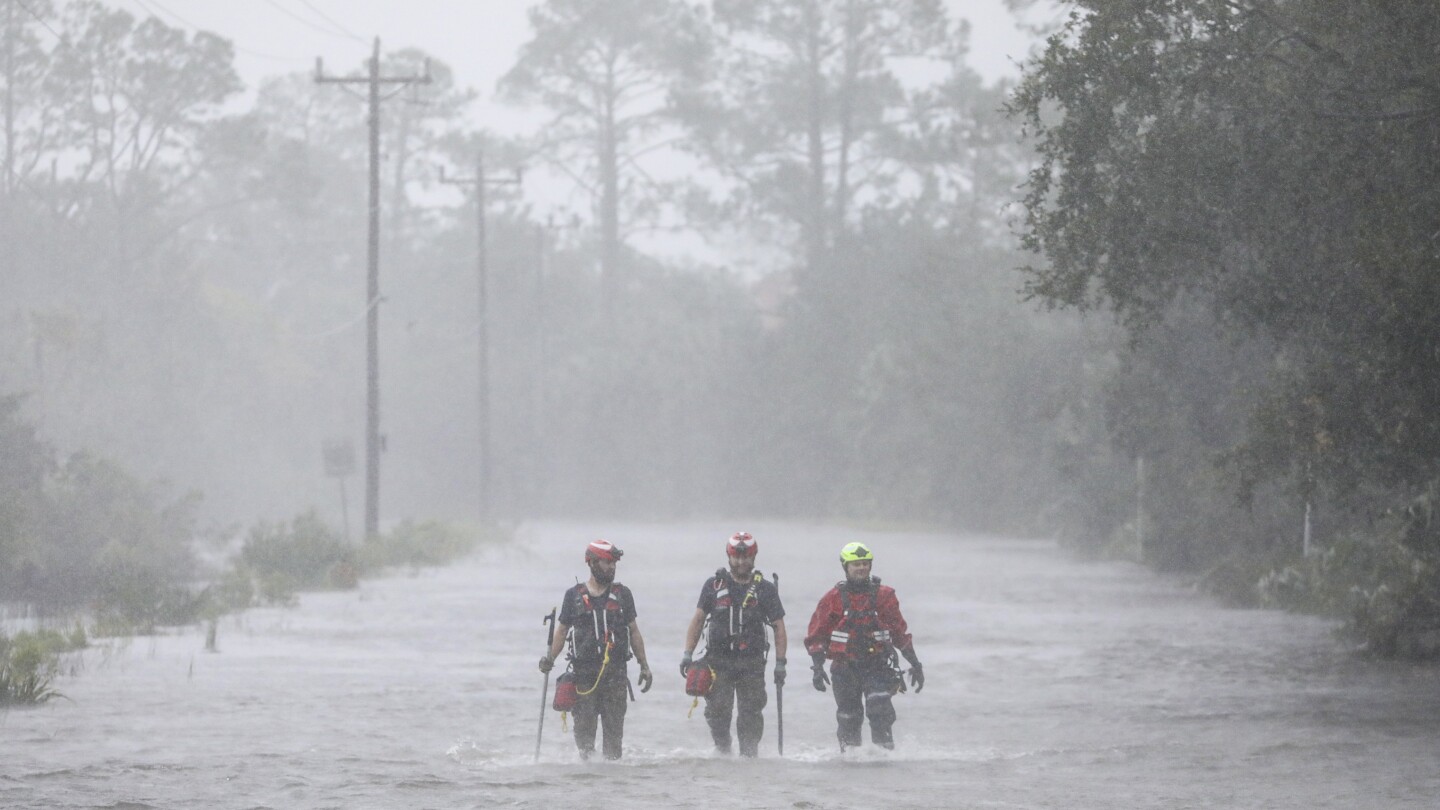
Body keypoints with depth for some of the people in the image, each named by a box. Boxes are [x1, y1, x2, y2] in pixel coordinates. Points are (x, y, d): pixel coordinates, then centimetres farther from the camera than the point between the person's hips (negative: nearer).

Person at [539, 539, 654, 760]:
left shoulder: (622, 595, 9)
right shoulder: (574, 596, 6)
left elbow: (634, 632, 12)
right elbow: (562, 631, 9)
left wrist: (644, 666, 9)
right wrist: (550, 657, -6)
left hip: (615, 672, 1)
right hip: (584, 671, -1)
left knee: (614, 726, -2)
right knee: (584, 725, -2)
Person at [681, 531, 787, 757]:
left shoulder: (765, 589, 4)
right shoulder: (714, 586, 7)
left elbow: (779, 627, 5)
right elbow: (698, 620, 11)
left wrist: (780, 663, -2)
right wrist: (687, 654, 4)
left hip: (752, 663, -1)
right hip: (718, 660, 1)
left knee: (750, 715, -2)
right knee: (717, 711, -5)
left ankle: (749, 756, 3)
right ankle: (722, 753, 8)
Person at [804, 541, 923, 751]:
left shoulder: (884, 596, 5)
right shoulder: (833, 599, 2)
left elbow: (901, 633, 12)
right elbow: (816, 635, 5)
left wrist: (915, 664, 13)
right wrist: (817, 666, -6)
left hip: (877, 665, -1)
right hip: (845, 668, 1)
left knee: (880, 708, -20)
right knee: (849, 716, 4)